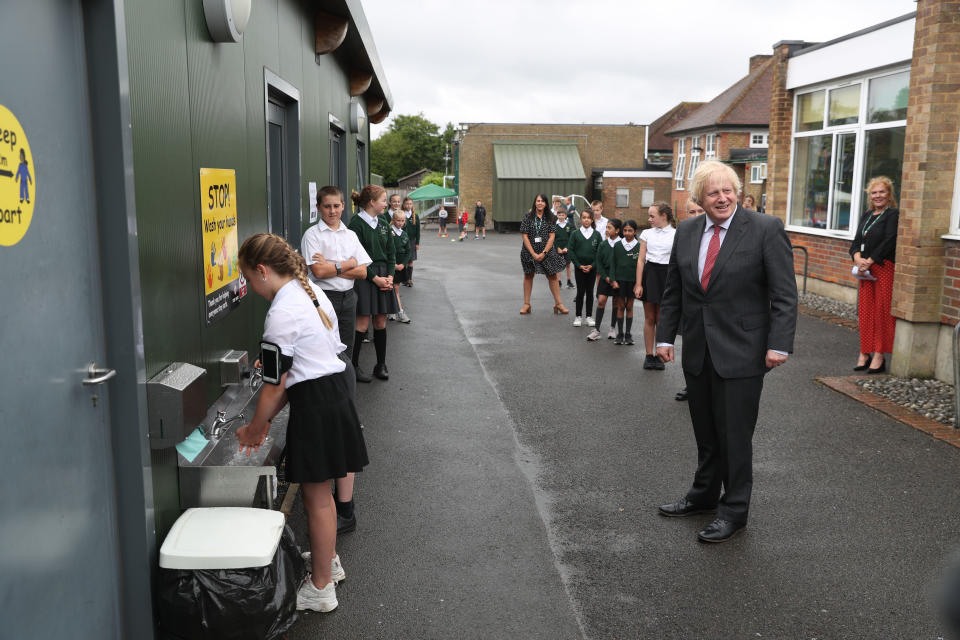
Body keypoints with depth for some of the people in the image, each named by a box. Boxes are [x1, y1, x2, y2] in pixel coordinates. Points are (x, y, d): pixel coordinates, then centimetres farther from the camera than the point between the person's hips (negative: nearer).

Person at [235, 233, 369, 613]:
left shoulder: (281, 313, -19)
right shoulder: (311, 292, 10)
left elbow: (276, 385, -14)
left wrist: (255, 428, 1)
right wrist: (267, 421, 13)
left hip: (315, 406, -9)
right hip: (336, 390, 9)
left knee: (316, 497, 5)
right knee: (319, 492, 24)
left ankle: (320, 588, 21)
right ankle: (328, 561, 42)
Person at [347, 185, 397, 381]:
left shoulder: (383, 224, 12)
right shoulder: (357, 223, -9)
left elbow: (391, 253, 14)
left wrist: (390, 276, -1)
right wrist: (375, 278, -14)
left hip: (384, 277, 6)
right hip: (364, 276, -6)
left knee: (381, 322, 9)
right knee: (363, 324, -6)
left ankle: (381, 365, 16)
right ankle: (353, 365, 4)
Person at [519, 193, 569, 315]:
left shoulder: (550, 217, -1)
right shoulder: (528, 216, -3)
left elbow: (552, 236, -5)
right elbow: (525, 236, -7)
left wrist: (544, 253, -14)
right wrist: (533, 254, -13)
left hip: (547, 251, 0)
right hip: (530, 251, 0)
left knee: (552, 276, 2)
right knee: (528, 275, 9)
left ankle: (558, 304, 9)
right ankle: (526, 304, 17)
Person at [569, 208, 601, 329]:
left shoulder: (596, 234, 2)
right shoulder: (575, 234, -1)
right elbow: (570, 251, -3)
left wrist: (592, 265, -9)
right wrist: (579, 265, -10)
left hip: (592, 268, 1)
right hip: (579, 268, -1)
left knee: (590, 292, 7)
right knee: (580, 292, 1)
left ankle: (589, 316, 16)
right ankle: (578, 316, 11)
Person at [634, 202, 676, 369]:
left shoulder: (675, 234, 0)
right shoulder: (647, 233, 6)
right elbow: (641, 259, 5)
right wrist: (639, 284, -1)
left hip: (666, 275, -2)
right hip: (649, 273, 2)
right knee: (649, 318, 5)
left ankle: (659, 356, 13)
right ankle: (649, 355, 12)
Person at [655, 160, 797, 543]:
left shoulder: (765, 230, -8)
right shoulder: (686, 232, 6)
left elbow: (785, 294, -10)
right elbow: (673, 292, 12)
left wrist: (778, 345, -16)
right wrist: (665, 337, 7)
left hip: (741, 352, -5)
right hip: (697, 352, 5)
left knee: (735, 435, 4)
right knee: (705, 432, 17)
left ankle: (734, 511, 19)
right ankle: (704, 496, 35)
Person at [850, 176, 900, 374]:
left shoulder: (894, 215, -5)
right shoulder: (867, 215, 17)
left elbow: (889, 242, -16)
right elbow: (856, 241, 12)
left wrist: (869, 261, -15)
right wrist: (858, 259, -7)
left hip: (885, 269, -7)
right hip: (866, 270, 7)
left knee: (882, 311, -4)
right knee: (865, 311, 7)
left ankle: (879, 356, 0)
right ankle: (865, 353, 13)